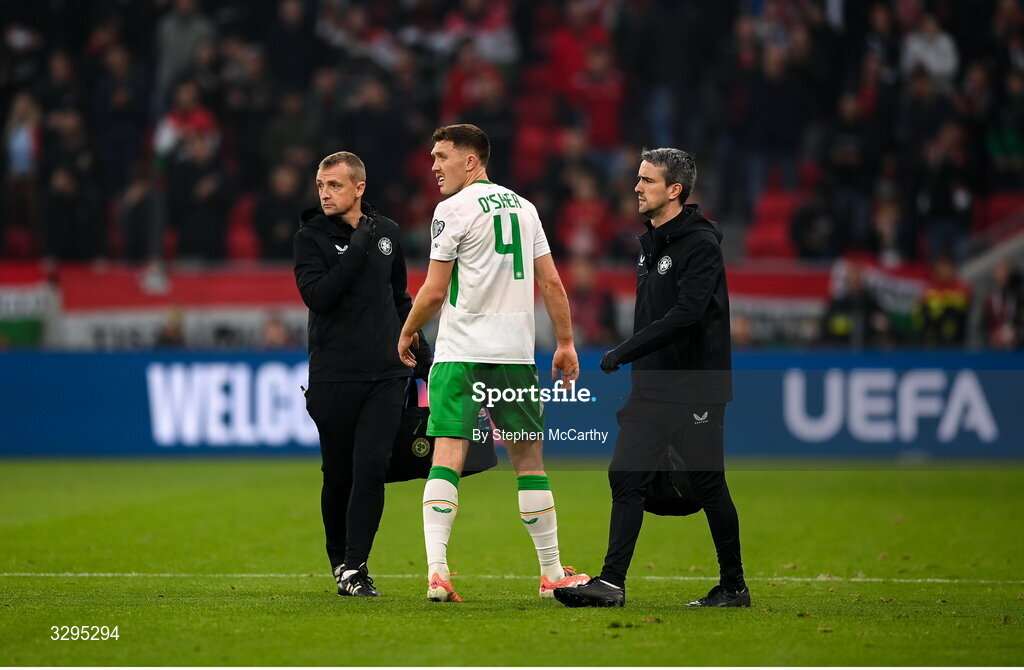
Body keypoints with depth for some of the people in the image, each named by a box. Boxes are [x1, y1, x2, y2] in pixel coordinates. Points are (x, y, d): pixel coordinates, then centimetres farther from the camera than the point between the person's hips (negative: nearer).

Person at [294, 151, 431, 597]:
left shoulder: (386, 233, 11)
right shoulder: (311, 237, -2)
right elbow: (317, 295, -17)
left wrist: (422, 355, 21)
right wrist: (357, 248, -18)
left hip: (386, 374, 2)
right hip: (334, 376, -2)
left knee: (371, 467, -10)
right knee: (339, 473, 4)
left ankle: (355, 567, -11)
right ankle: (339, 559, 23)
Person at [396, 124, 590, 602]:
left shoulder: (454, 209, -4)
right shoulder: (523, 207, 13)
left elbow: (433, 292, -5)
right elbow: (551, 283, 12)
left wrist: (408, 333, 11)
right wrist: (566, 343, 18)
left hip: (462, 349, -5)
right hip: (516, 349, 5)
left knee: (447, 458, -8)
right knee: (529, 459, 12)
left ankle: (436, 571, -21)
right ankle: (552, 573, 15)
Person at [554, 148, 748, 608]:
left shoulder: (701, 244, -13)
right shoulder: (650, 244, 14)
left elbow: (686, 313, -24)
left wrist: (623, 352, -23)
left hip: (695, 390, -8)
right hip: (651, 389, 8)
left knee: (709, 485, 1)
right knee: (626, 476, -2)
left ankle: (734, 587, 13)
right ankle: (611, 583, -4)